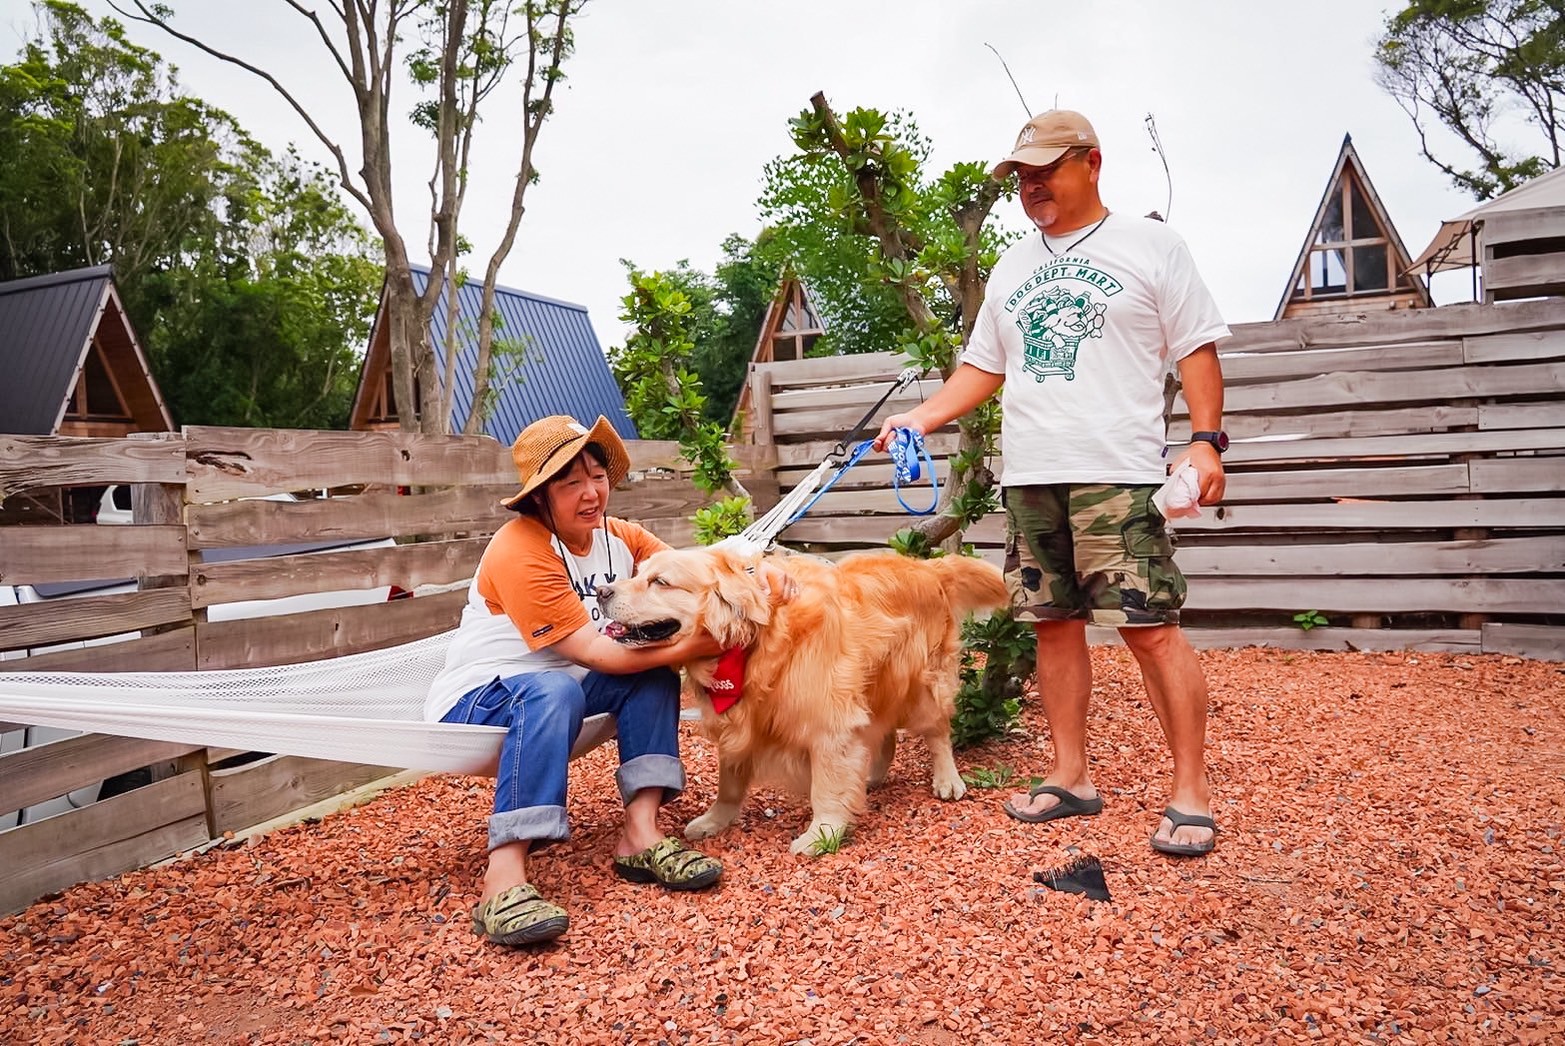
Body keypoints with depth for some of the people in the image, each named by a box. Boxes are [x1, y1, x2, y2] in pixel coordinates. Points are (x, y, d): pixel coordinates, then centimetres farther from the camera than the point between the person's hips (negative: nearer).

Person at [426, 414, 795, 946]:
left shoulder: (620, 537, -1)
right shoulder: (519, 552, -24)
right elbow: (594, 653, -26)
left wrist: (756, 568, -22)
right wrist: (690, 646, -31)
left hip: (552, 686, 8)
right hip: (473, 699, -7)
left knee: (653, 674, -11)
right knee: (554, 691, -37)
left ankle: (640, 834, -16)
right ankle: (503, 878, -42)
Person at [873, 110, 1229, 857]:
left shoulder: (1149, 245, 5)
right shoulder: (1012, 265, 19)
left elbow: (1197, 350, 1)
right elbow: (982, 367, 19)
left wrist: (1206, 440, -11)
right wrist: (922, 418, 5)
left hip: (1118, 474, -5)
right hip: (1028, 478, 6)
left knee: (1149, 627, -8)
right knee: (1054, 623, 8)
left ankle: (1191, 794, 3)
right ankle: (1071, 777, 19)